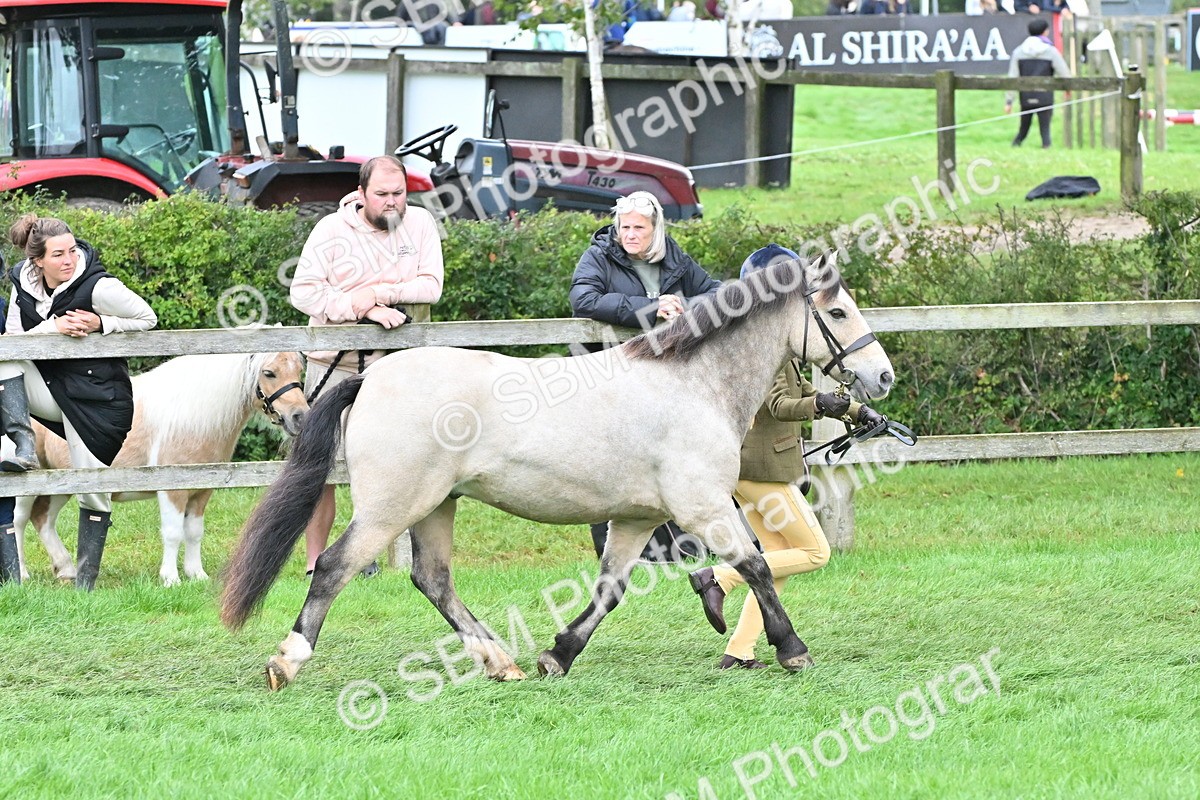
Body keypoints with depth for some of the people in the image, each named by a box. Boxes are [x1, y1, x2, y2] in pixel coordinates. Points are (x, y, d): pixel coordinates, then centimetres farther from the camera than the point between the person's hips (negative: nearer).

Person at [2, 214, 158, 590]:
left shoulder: (98, 287, -17)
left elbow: (147, 319, -7)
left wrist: (100, 324, -19)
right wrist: (52, 327, -22)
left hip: (97, 398, -5)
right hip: (50, 387, 5)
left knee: (92, 489, -2)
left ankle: (85, 581, 10)